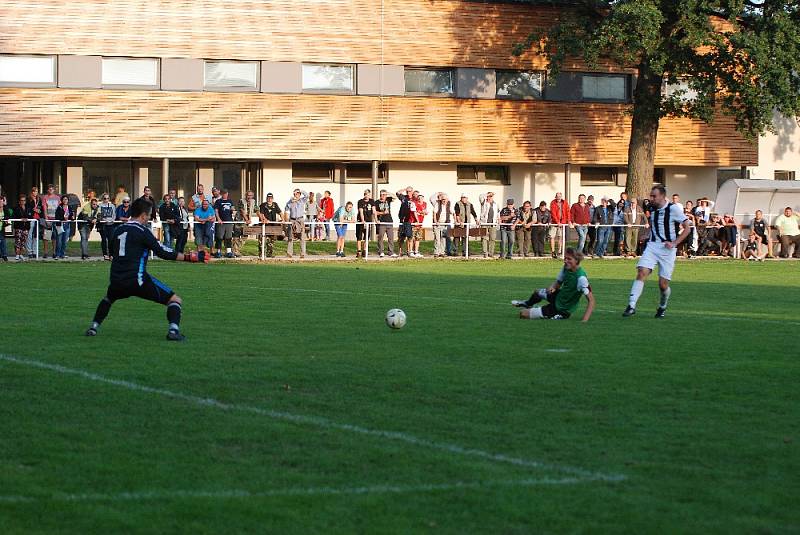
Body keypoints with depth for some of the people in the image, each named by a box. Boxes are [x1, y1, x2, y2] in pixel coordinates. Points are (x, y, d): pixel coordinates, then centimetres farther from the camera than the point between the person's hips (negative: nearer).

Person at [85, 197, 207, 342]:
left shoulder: (117, 230, 15)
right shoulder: (142, 231, -4)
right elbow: (162, 252, -8)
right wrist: (189, 257, -5)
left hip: (116, 281, 6)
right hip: (137, 279, -6)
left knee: (108, 298, 39)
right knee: (174, 300, 1)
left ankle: (93, 327, 26)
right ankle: (173, 330, -20)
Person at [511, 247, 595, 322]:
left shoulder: (581, 278, -34)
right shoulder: (566, 268, -10)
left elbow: (591, 300, -34)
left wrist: (584, 320, -43)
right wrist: (552, 287, -17)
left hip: (562, 311, -7)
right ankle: (527, 304, 66)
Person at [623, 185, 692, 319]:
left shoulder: (673, 209, -8)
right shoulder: (652, 209, 9)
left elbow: (687, 228, -6)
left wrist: (674, 243, -14)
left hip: (667, 249, -4)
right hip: (652, 246, 4)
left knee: (663, 284, -3)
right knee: (642, 273, -17)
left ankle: (662, 307, 26)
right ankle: (631, 305, -22)